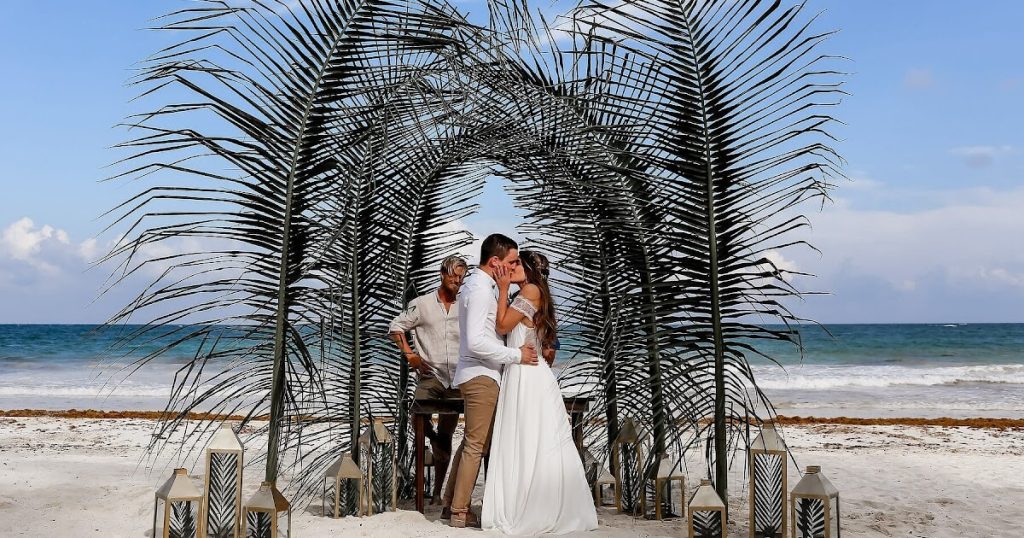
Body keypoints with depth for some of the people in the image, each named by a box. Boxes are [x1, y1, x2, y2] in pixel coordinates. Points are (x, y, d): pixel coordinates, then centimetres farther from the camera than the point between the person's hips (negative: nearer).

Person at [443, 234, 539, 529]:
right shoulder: (480, 290, -18)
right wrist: (516, 355, -19)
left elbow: (497, 323, 12)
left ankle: (451, 504, 24)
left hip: (479, 374, 10)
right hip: (481, 375, -10)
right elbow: (475, 341, -25)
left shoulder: (478, 284, 15)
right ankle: (460, 512, 5)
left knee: (472, 442, 16)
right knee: (476, 444, -3)